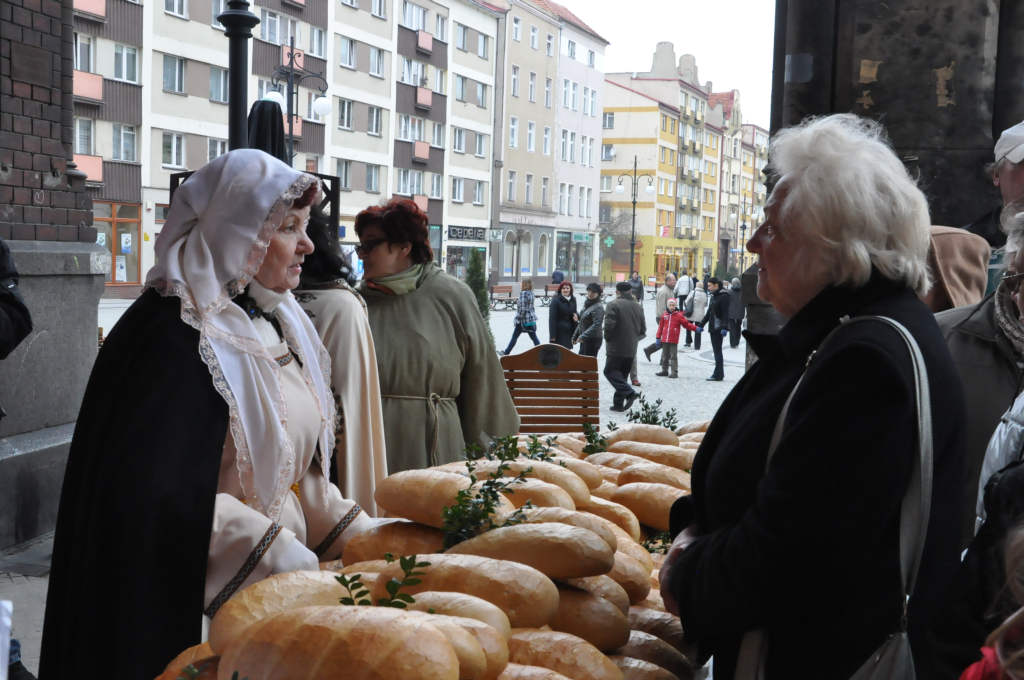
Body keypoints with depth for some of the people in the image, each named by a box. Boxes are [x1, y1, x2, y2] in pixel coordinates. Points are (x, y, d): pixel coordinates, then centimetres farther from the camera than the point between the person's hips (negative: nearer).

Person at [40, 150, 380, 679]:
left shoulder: (276, 323, 8)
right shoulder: (172, 333, -18)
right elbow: (170, 497, -24)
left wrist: (363, 539, 6)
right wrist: (295, 568, -23)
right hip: (195, 610, -8)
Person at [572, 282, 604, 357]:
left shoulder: (598, 307, -16)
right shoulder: (587, 304, 13)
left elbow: (597, 325, -25)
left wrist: (583, 336, -28)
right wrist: (575, 336, 19)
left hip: (593, 340, -9)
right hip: (584, 340, 9)